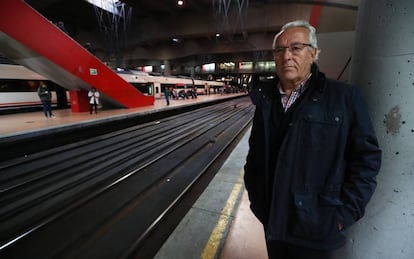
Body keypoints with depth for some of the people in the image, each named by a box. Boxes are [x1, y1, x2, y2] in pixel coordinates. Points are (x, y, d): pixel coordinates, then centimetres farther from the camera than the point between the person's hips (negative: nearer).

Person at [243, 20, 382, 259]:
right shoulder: (266, 99, 1)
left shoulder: (344, 97, -10)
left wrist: (345, 214, -11)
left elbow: (367, 157, -8)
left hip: (316, 226, -3)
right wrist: (254, 194, 6)